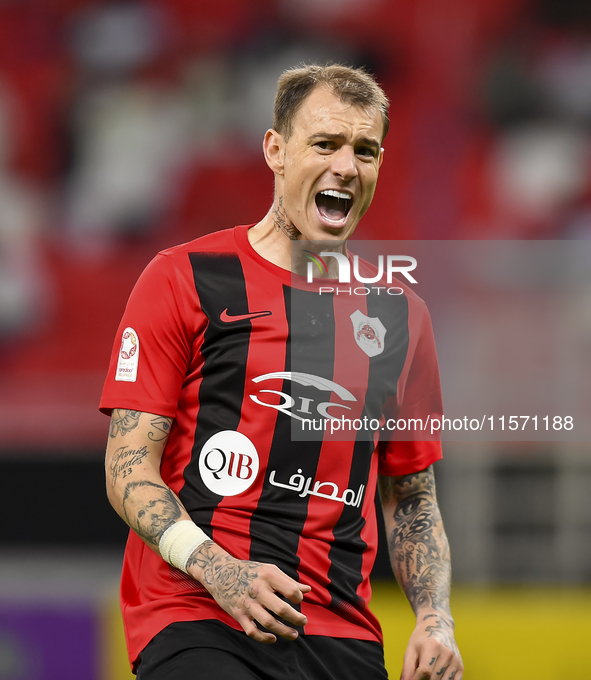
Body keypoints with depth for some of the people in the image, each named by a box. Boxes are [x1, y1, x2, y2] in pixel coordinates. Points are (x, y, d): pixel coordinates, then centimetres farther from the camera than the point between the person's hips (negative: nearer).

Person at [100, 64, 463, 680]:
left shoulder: (399, 315, 16)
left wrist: (435, 619, 5)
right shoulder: (185, 278, 2)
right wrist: (219, 572, -17)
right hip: (194, 623, -4)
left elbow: (412, 499, 22)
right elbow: (128, 468, -2)